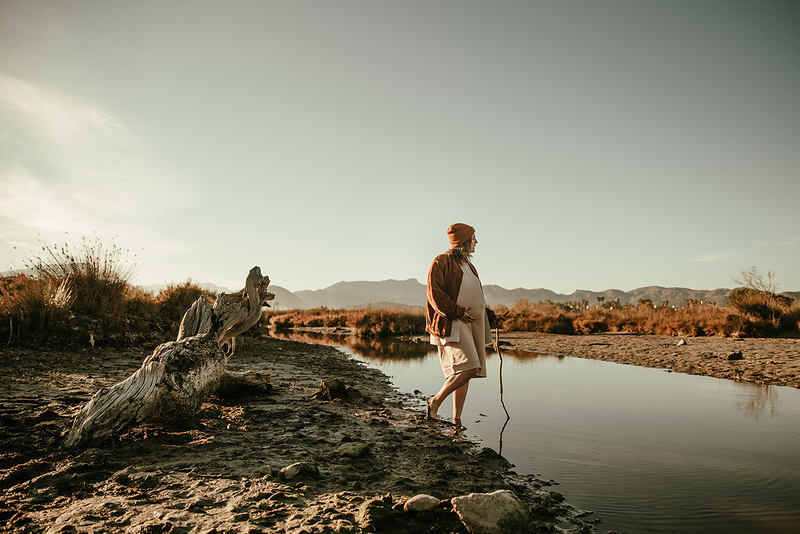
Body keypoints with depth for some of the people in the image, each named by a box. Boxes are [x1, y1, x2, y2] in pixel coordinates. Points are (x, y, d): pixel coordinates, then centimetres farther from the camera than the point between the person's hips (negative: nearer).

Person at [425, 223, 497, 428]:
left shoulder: (468, 265, 23)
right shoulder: (442, 262, -3)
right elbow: (434, 294, -12)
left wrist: (488, 314, 13)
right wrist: (457, 311, -18)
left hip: (472, 324, 9)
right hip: (453, 324, -9)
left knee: (465, 373, 6)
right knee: (469, 368, -20)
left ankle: (457, 420, 13)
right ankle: (435, 401, -3)